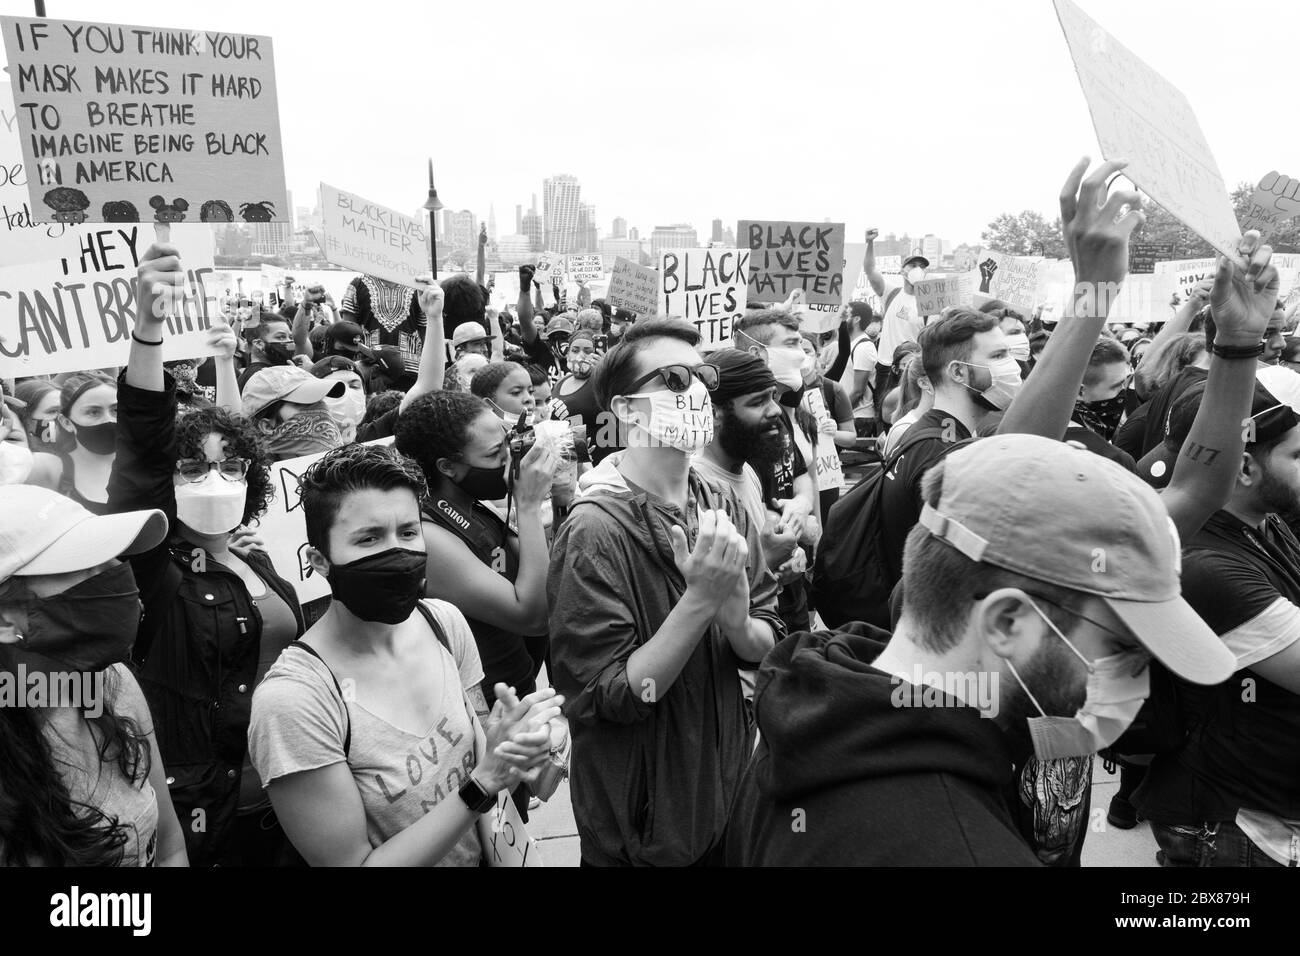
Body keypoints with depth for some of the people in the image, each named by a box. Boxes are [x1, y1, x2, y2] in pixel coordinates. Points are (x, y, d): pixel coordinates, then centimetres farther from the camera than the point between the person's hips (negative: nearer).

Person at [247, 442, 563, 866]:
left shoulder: (445, 622, -14)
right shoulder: (292, 699, -29)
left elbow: (477, 745, -3)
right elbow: (351, 862, -23)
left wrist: (514, 748, -24)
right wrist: (484, 780, -30)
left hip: (481, 855, 4)